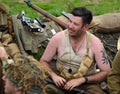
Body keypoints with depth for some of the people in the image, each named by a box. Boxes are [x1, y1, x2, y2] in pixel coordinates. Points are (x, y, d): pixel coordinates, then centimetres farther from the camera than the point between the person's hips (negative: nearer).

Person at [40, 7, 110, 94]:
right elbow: (43, 61, 2)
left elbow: (106, 72, -9)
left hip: (87, 83, -1)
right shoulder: (58, 38, -10)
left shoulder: (95, 43, -13)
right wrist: (54, 76, -17)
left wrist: (81, 80, -20)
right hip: (62, 79, 1)